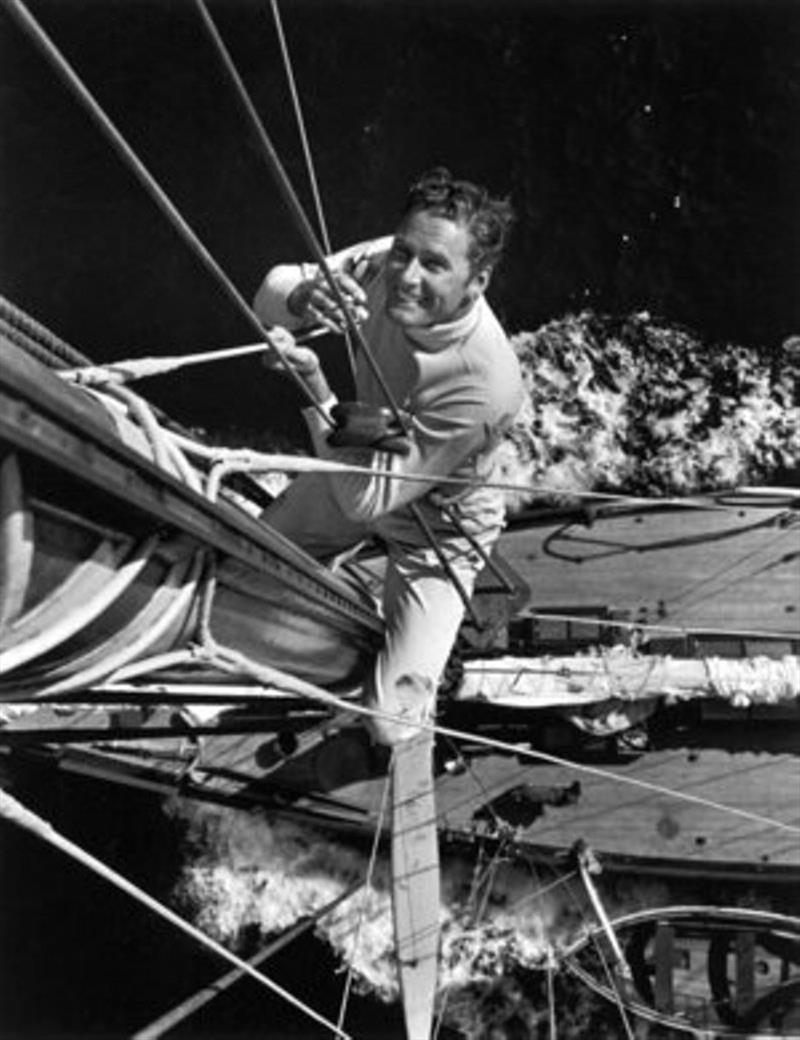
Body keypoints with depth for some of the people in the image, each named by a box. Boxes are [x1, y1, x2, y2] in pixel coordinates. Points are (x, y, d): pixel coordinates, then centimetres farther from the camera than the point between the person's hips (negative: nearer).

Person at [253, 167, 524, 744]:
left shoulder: (485, 383, -42)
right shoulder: (384, 265, -26)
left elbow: (366, 498, -36)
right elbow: (270, 293, -18)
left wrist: (315, 387, -45)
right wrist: (301, 296, -42)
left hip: (435, 528, -5)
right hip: (365, 465, 6)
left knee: (392, 724, -7)